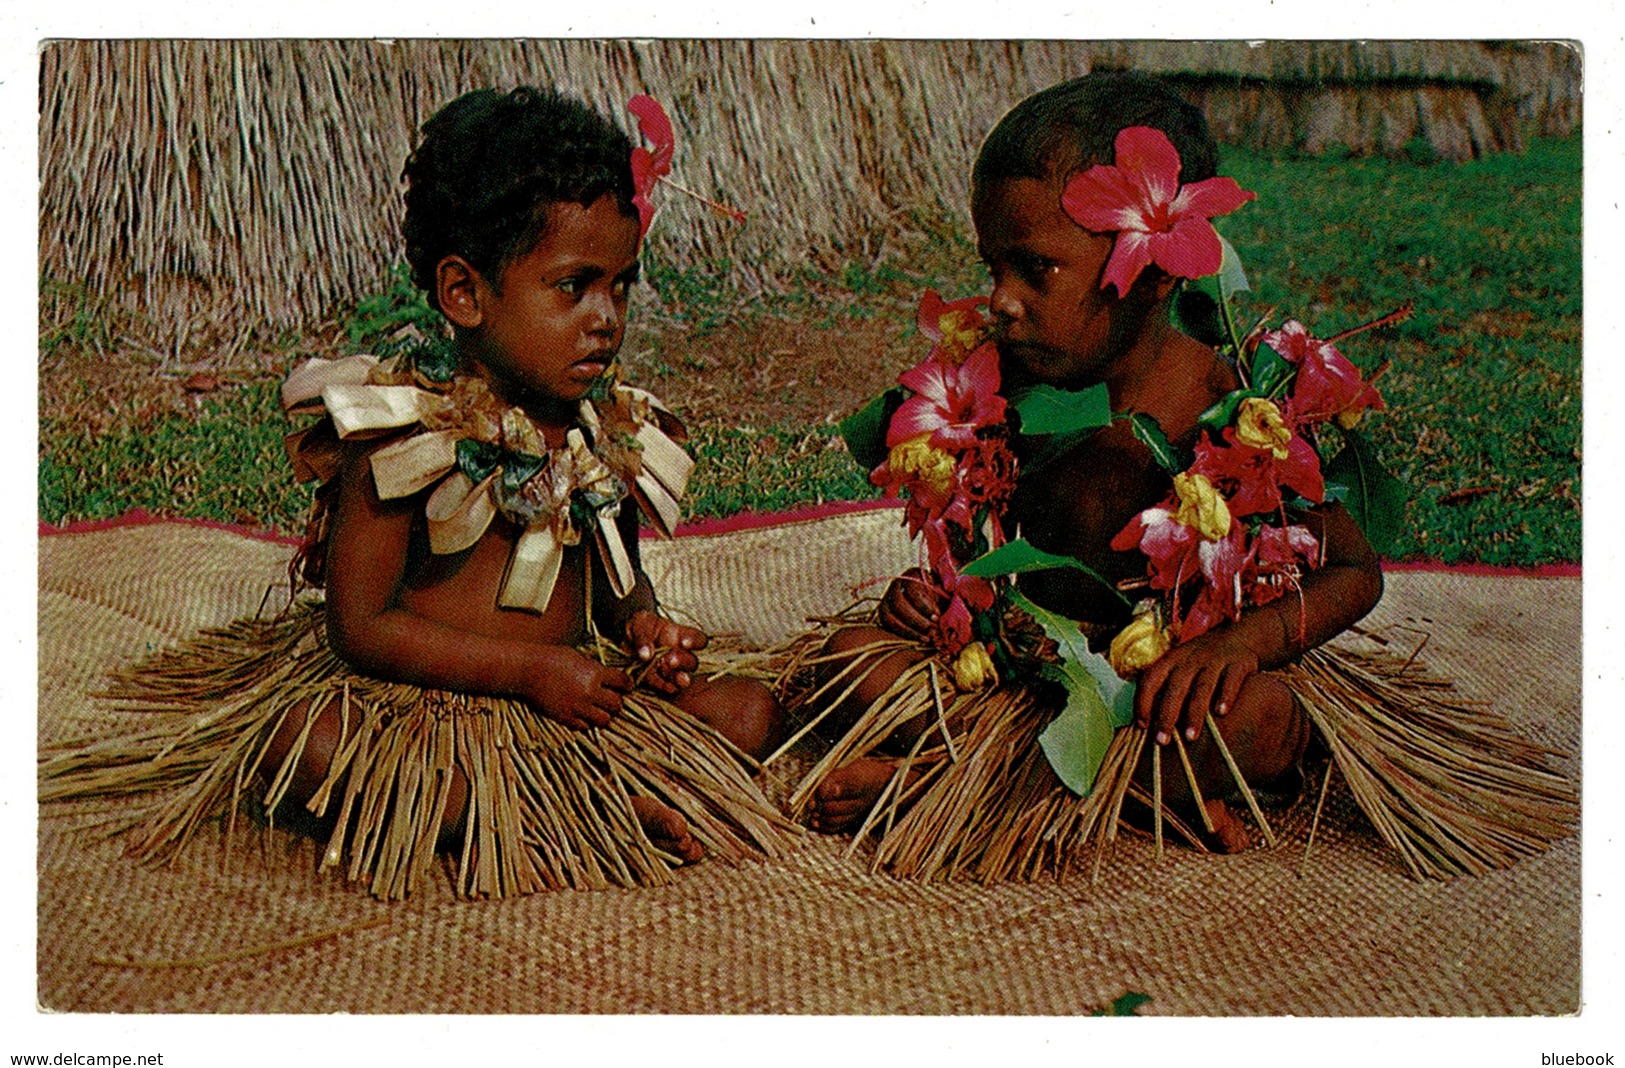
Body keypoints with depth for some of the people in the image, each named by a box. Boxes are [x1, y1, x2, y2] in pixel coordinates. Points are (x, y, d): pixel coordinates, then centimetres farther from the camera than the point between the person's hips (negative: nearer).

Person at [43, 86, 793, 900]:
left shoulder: (613, 432, -1)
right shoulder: (406, 434, -17)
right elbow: (361, 625, -16)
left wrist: (641, 622, -7)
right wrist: (527, 667, -21)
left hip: (572, 698, 4)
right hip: (412, 700, -4)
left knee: (747, 711, -6)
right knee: (305, 748, -35)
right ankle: (613, 804, -31)